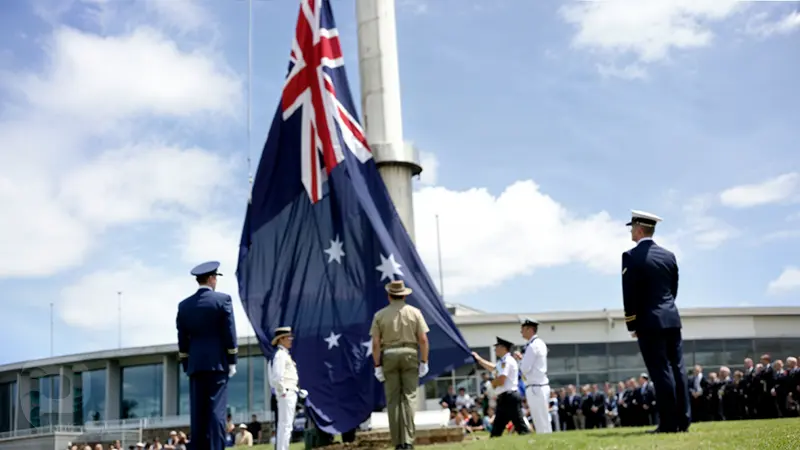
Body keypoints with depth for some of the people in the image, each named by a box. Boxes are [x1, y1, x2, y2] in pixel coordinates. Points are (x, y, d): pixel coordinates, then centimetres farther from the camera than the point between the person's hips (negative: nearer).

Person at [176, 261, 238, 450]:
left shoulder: (184, 305, 9)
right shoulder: (222, 299, -3)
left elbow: (182, 340, 9)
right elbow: (230, 333, -5)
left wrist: (186, 366, 15)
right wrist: (232, 362, 1)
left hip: (195, 364, 4)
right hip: (217, 363, -4)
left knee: (198, 412, 4)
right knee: (216, 409, -5)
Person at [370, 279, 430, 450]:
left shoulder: (380, 315, 1)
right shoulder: (414, 312, 1)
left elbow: (375, 343, -3)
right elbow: (423, 340, -4)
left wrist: (377, 366, 0)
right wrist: (424, 362, 1)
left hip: (389, 356, 0)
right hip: (410, 355, 0)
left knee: (393, 400, 5)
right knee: (409, 397, -1)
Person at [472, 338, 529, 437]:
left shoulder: (507, 361, -13)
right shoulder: (503, 362, 18)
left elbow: (500, 381, -21)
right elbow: (492, 367, 37)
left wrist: (492, 382, 0)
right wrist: (478, 359, 39)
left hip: (509, 398, -11)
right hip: (504, 399, 11)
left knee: (520, 427, -12)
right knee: (496, 429, 12)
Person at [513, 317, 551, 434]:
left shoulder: (533, 346, -16)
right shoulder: (540, 343, 14)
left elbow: (525, 369, -19)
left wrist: (520, 359, -2)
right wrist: (522, 358, 10)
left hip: (535, 388, -10)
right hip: (542, 385, 10)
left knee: (541, 423, -6)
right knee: (544, 421, 13)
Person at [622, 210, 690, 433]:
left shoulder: (631, 256, -9)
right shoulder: (669, 255, 10)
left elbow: (629, 294, -10)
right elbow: (673, 289, 15)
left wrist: (632, 325, -2)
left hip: (649, 322, -6)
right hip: (672, 318, 6)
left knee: (661, 372, -5)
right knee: (677, 368, 7)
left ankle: (668, 423, -4)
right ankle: (683, 420, 9)